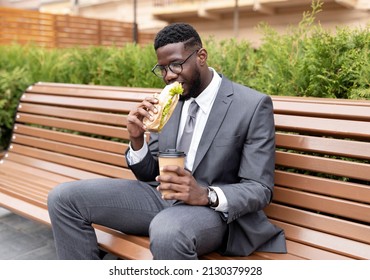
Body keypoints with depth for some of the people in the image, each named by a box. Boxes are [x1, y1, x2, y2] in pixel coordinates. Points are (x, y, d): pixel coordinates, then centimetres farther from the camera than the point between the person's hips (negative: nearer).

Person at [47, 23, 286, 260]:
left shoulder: (253, 106, -9)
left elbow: (260, 189, -10)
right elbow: (150, 174, 11)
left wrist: (206, 195, -29)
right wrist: (137, 139, -10)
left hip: (215, 208, -5)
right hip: (161, 196, 6)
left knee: (167, 231, -41)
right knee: (64, 198, -9)